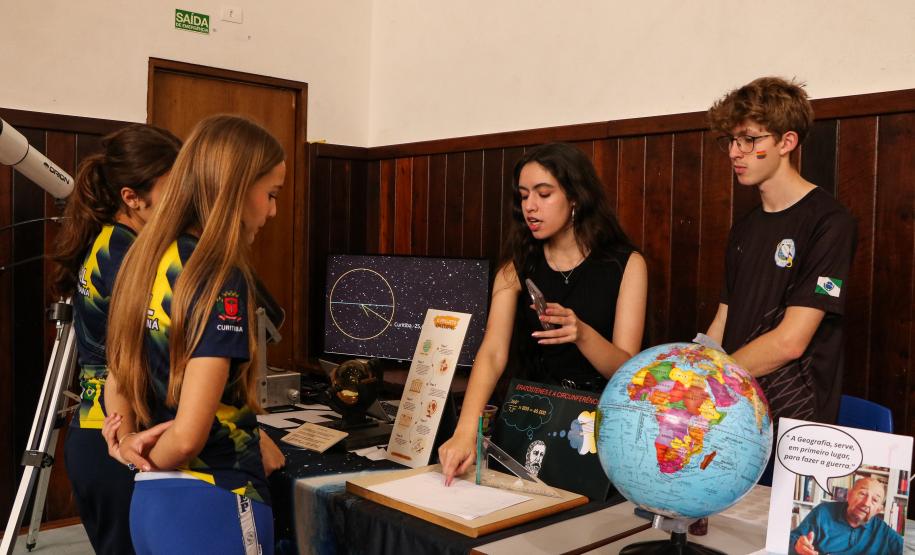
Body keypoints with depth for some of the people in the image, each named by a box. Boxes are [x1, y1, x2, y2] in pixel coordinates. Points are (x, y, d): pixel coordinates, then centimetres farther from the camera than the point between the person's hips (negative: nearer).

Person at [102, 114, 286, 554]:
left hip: (148, 498, 8)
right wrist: (154, 460, -5)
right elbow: (188, 434, -24)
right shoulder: (221, 278, -20)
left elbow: (117, 386, 13)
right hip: (214, 505, -8)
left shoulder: (146, 260, 5)